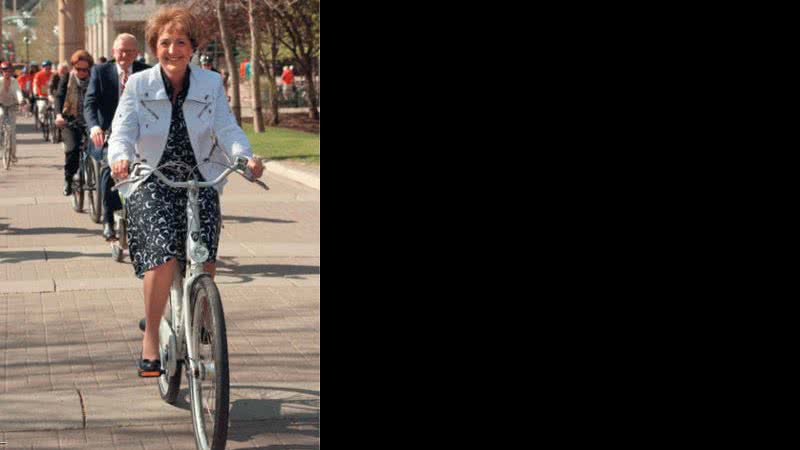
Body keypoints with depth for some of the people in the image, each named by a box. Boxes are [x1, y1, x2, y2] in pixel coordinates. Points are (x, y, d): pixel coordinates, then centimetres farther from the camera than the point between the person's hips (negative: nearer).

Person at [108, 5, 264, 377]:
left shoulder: (211, 85, 4)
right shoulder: (139, 85, 0)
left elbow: (227, 128, -5)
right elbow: (123, 129, -9)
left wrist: (246, 157, -26)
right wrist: (120, 157, -32)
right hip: (151, 183, -2)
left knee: (204, 259, -14)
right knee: (164, 256, -21)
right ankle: (151, 337, -6)